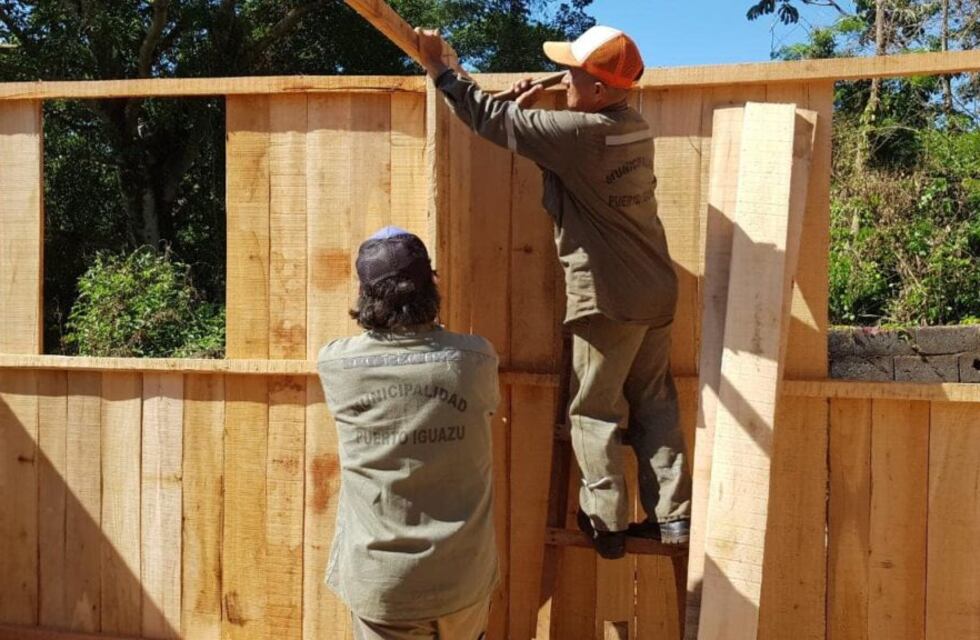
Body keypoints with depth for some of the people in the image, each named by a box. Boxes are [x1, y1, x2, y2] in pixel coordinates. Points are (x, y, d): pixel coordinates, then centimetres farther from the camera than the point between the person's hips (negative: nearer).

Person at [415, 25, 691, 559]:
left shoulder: (580, 133, -19)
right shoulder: (635, 128, 6)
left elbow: (495, 121, -13)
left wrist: (440, 69, -3)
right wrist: (531, 110, 10)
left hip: (607, 299, -8)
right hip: (655, 292, 8)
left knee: (595, 412, 6)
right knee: (655, 405, 14)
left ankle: (606, 524, 13)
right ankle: (671, 516, 19)